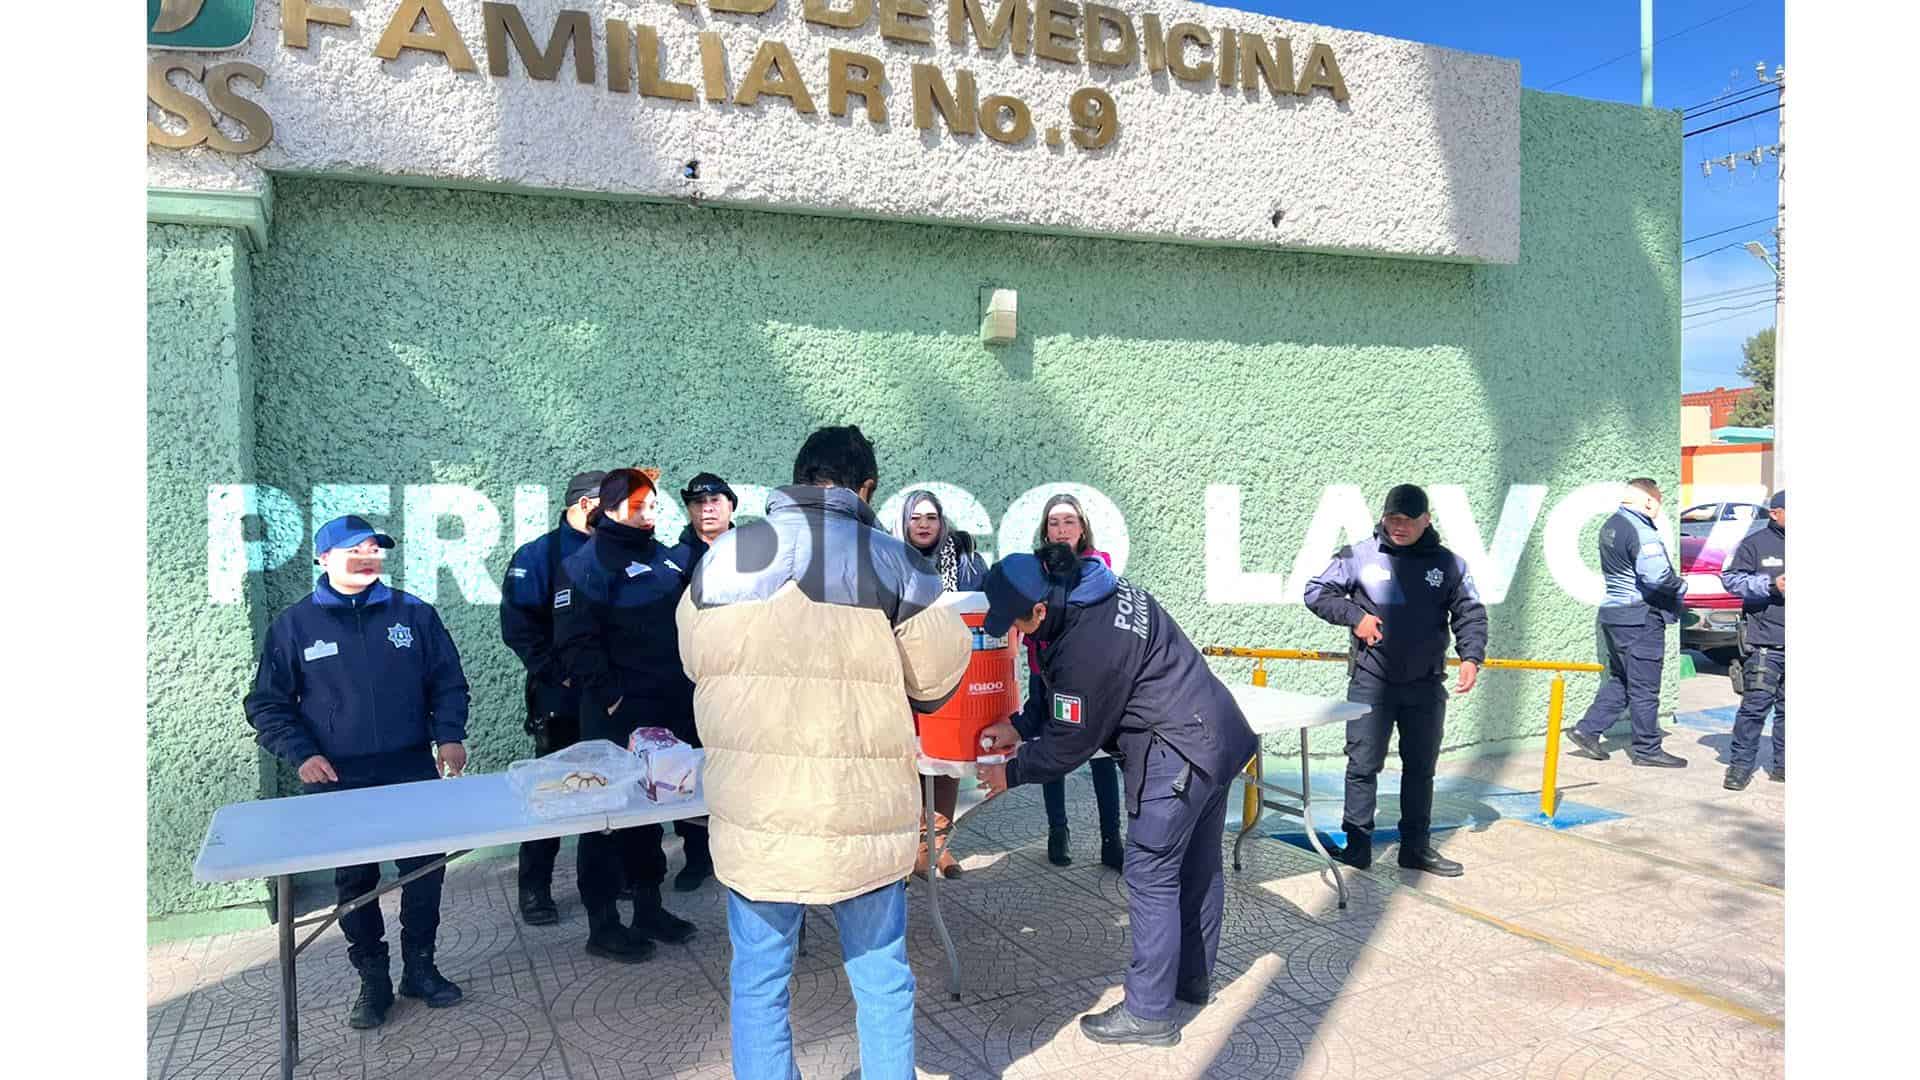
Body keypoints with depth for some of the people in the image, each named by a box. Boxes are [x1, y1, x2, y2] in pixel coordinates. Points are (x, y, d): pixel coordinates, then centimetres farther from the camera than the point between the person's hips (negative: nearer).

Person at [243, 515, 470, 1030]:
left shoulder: (413, 613, 3)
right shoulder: (294, 625, 1)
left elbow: (447, 681, 8)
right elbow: (267, 704, 5)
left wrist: (449, 735, -5)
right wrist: (301, 754, -8)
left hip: (412, 772, 1)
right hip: (337, 779, -1)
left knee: (425, 868, 4)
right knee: (354, 878, 7)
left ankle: (420, 967, 23)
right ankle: (373, 980, 22)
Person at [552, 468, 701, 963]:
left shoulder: (666, 558, 14)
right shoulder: (586, 563, -8)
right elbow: (574, 641, -16)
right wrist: (609, 694, -19)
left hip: (670, 710, 7)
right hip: (618, 714, -7)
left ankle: (649, 907, 29)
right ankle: (602, 924, 12)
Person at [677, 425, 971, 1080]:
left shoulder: (723, 556, 0)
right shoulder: (889, 560, -5)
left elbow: (696, 660, 10)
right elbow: (940, 678, -2)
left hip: (752, 812, 1)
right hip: (861, 812, -1)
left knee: (758, 980, 15)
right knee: (882, 976, 16)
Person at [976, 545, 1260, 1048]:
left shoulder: (1088, 646, -27)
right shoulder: (1102, 590, 2)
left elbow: (1068, 744, -14)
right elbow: (1058, 688, 15)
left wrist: (1011, 773, 0)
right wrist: (1019, 727, 6)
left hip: (1177, 756, -10)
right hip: (1218, 736, 10)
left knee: (1151, 878, 0)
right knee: (1199, 867, 21)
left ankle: (1148, 1013, 10)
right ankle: (1193, 979, 37)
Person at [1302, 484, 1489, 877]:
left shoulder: (1448, 563, 4)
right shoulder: (1359, 556, -2)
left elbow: (1470, 613, 8)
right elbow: (1316, 592, 4)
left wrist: (1471, 656, -7)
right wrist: (1354, 616, -11)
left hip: (1426, 685, 3)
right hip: (1371, 681, -2)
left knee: (1421, 767, 12)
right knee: (1363, 765, -1)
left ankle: (1416, 847, 25)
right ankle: (1357, 846, 9)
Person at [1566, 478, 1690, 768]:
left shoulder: (1610, 526, 11)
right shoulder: (1640, 531, -18)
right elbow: (1657, 576, -26)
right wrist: (1681, 586, -6)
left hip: (1613, 612, 9)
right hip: (1640, 617, -9)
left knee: (1619, 679, 18)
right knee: (1644, 687, 2)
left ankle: (1586, 730, 14)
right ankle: (1647, 749, 12)